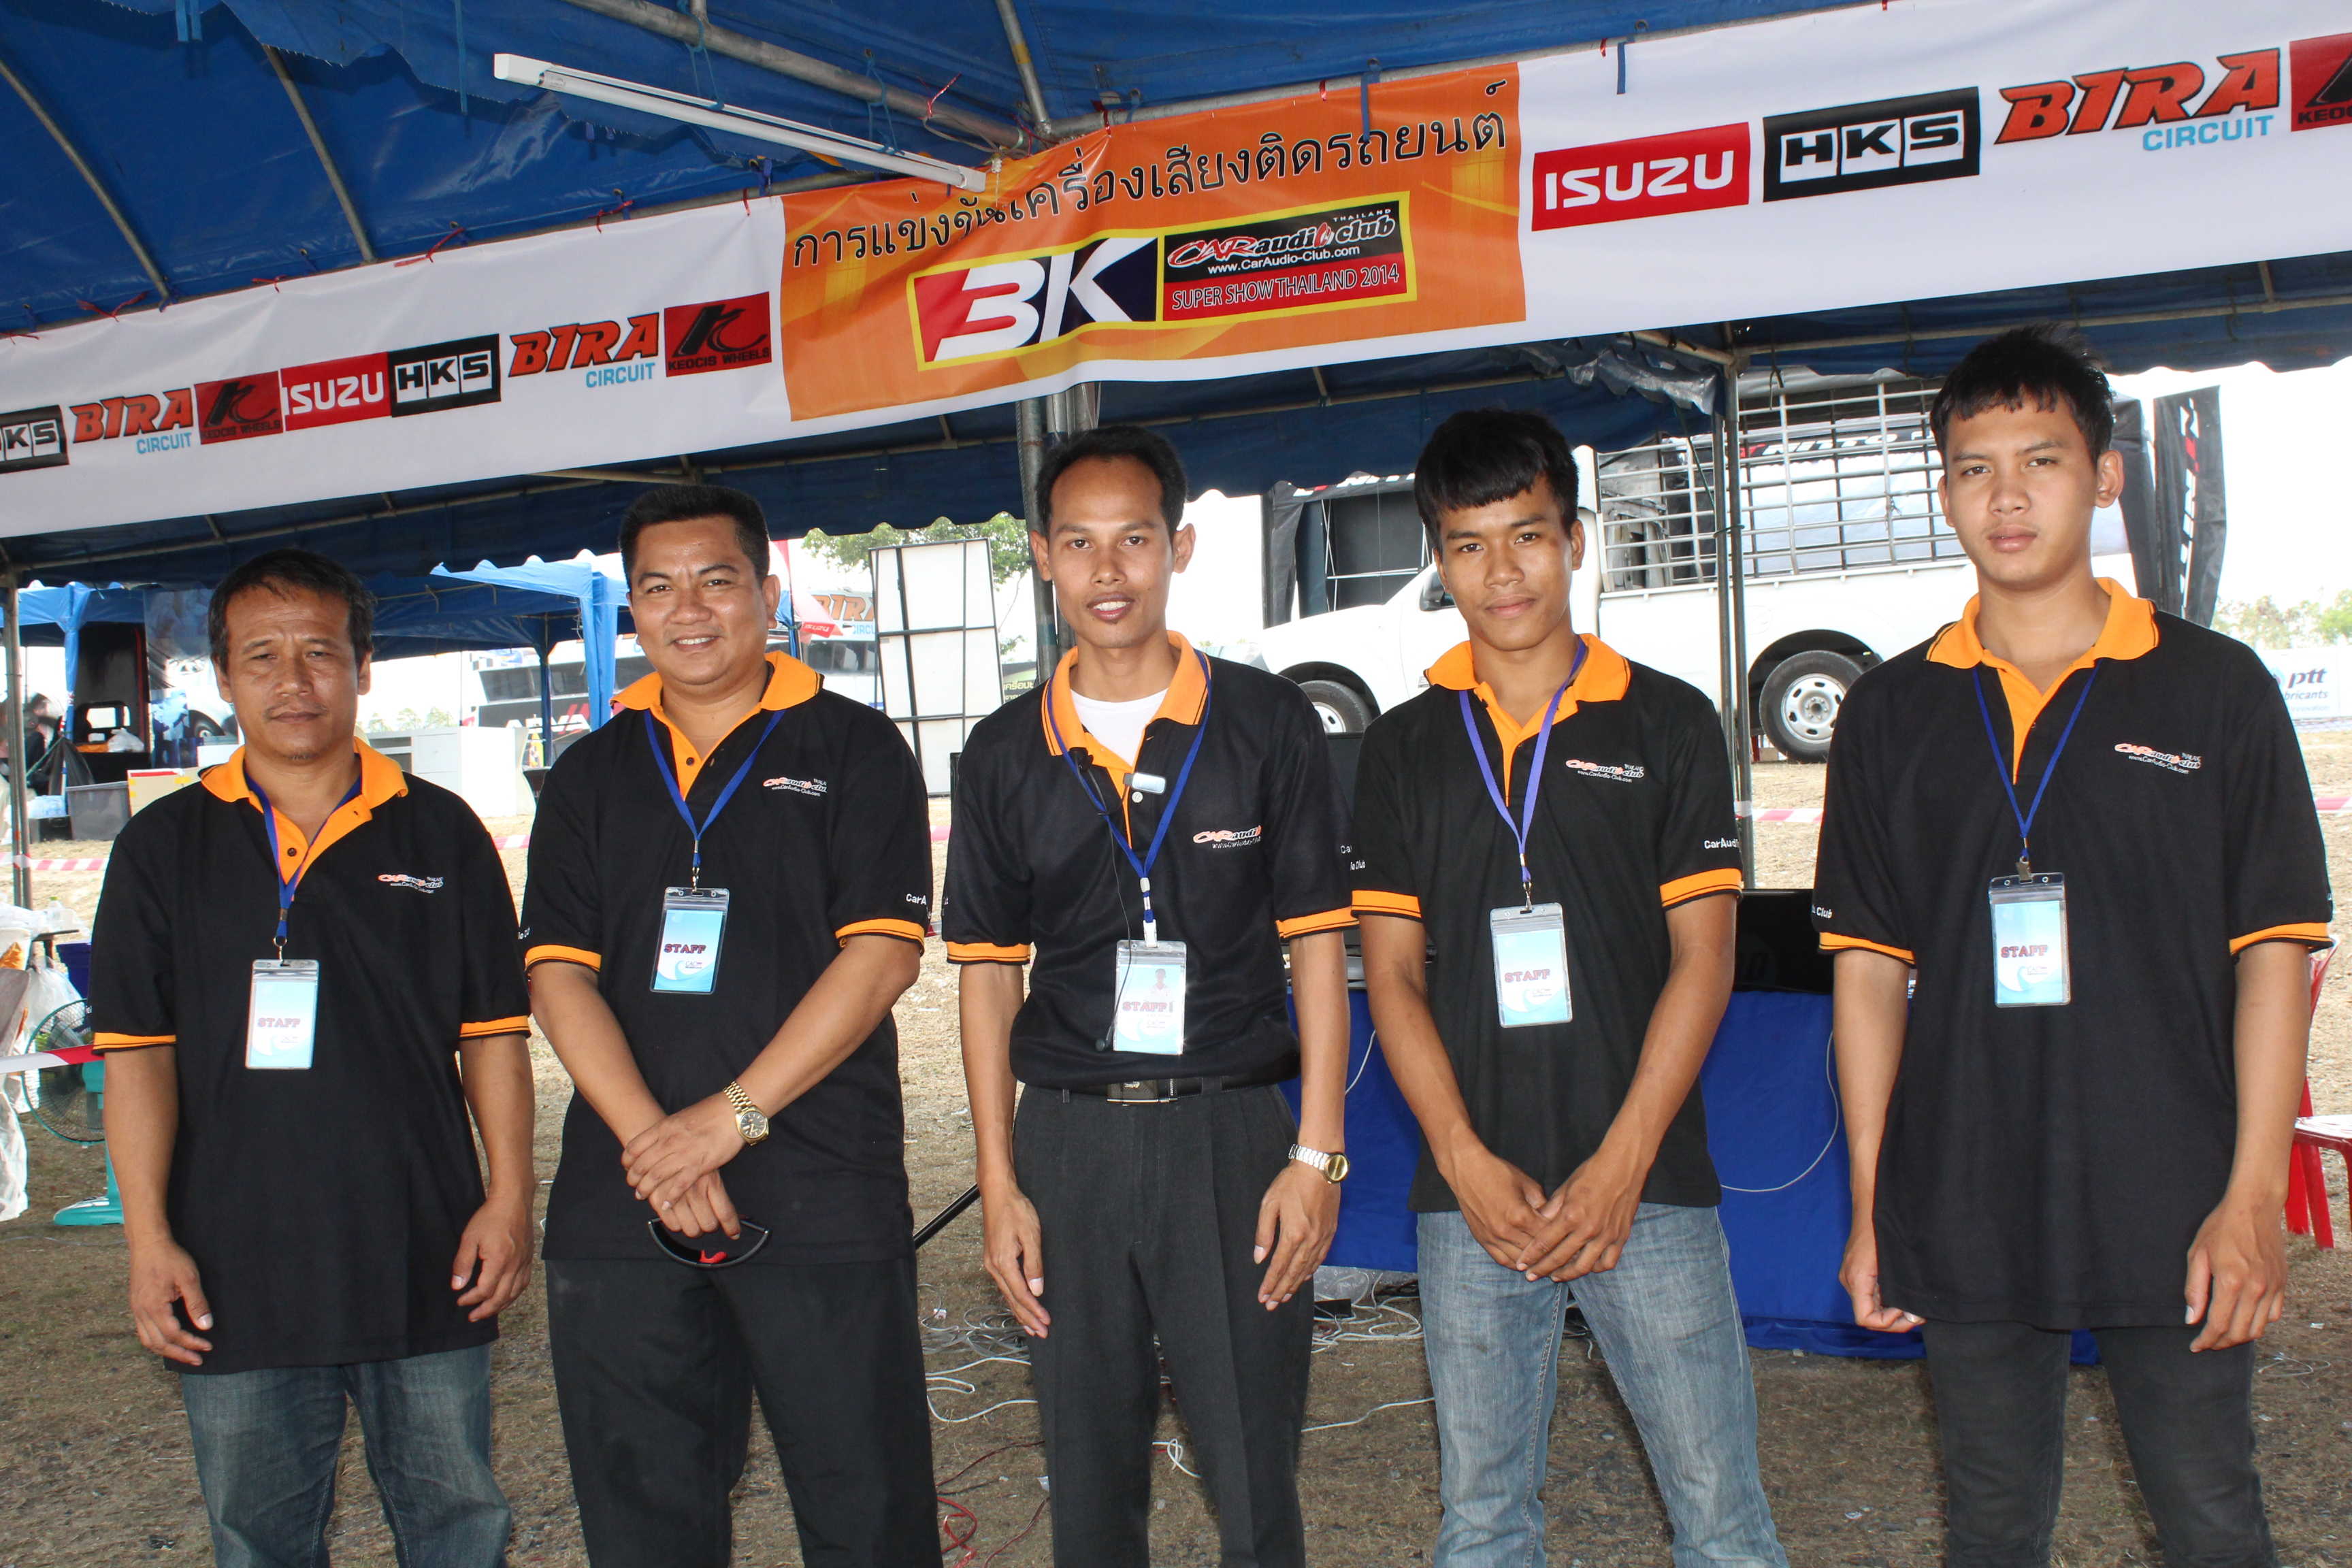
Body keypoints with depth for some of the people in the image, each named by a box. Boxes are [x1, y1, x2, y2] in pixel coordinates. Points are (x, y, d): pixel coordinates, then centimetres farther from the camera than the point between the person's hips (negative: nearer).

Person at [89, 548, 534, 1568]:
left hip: (426, 1259, 0)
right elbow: (138, 1053, 2)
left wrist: (510, 1198, -2)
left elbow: (492, 1034, 5)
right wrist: (149, 1237, -4)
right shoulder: (164, 846, 4)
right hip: (235, 1273, 0)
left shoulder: (440, 833, 5)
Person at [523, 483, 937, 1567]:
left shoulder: (852, 749, 2)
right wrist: (652, 1142, -11)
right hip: (618, 1197, 4)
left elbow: (882, 952, -7)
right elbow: (558, 974, 4)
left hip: (823, 1200, -4)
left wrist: (732, 1115, -14)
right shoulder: (592, 775, 13)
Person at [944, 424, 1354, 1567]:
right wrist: (998, 1184, 2)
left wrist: (1316, 1153, -6)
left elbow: (1316, 944, 1)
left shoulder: (1266, 723, 0)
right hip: (1067, 1139, 2)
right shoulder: (1006, 755, 5)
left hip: (1232, 1129, -2)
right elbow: (990, 973, 8)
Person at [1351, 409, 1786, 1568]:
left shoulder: (1666, 723, 3)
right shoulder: (1405, 746, 8)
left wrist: (1623, 1161, -10)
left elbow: (1702, 958, -1)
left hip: (1644, 1180, -1)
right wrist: (1467, 1163, -7)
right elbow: (1392, 972, 5)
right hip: (1469, 1190, 2)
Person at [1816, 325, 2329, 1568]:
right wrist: (1869, 1202, 3)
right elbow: (1869, 965, 6)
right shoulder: (1892, 712, 5)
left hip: (2172, 1215, -1)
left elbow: (2274, 950, -1)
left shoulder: (2216, 688, 1)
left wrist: (2253, 1196, -8)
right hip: (1962, 1219, 2)